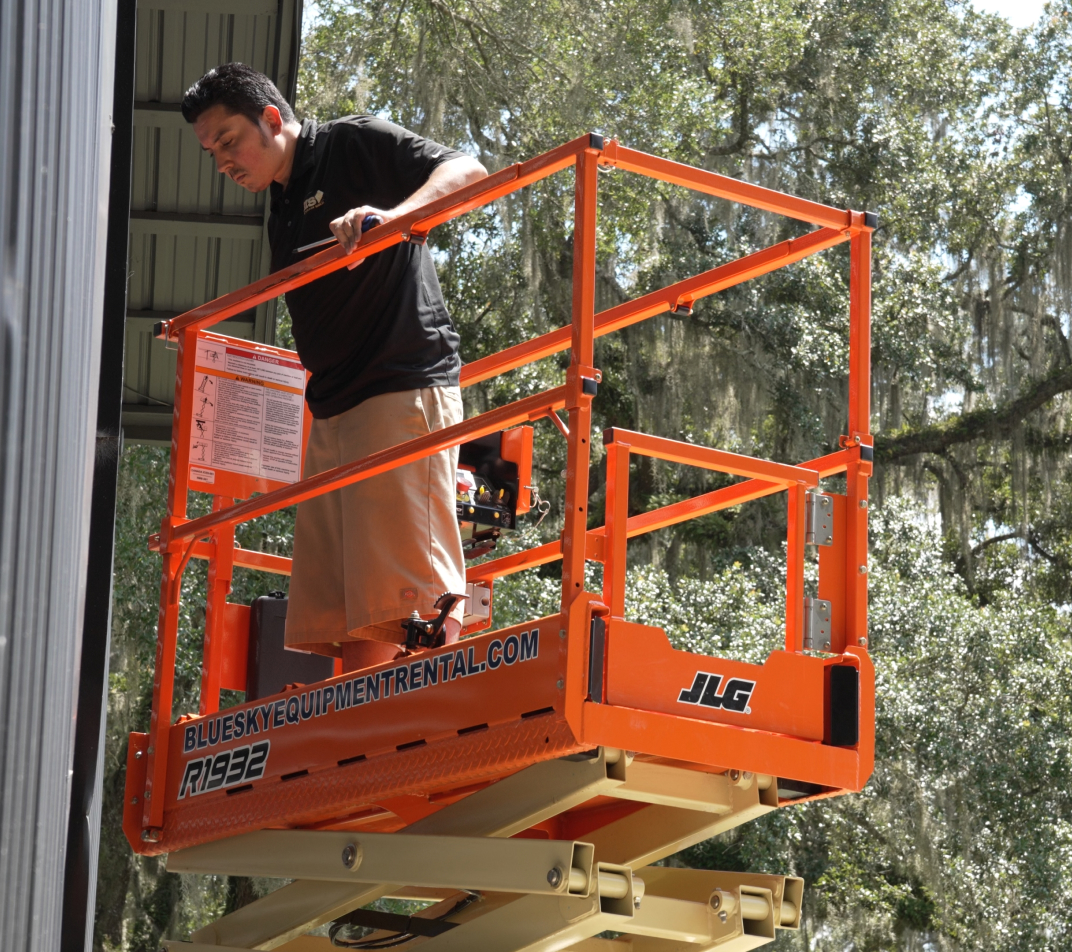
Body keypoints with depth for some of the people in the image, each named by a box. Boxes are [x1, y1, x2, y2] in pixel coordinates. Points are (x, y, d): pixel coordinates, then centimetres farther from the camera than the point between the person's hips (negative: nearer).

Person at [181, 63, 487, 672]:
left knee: (410, 587, -16)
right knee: (343, 611, 0)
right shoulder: (282, 216, 24)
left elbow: (468, 172, -11)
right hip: (331, 412, 8)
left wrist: (393, 216, -26)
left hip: (404, 389, -8)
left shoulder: (356, 144, 2)